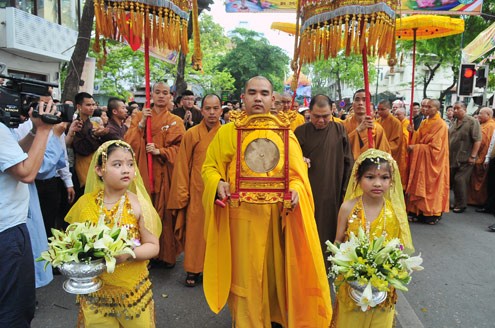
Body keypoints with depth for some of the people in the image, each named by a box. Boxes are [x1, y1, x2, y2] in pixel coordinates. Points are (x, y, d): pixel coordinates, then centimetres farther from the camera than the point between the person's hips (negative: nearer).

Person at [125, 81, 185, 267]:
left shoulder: (176, 121, 8)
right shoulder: (139, 116, 11)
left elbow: (179, 148, 0)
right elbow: (129, 142, 1)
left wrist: (160, 151, -14)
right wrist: (141, 123, -10)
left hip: (165, 173, -1)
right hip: (144, 172, 1)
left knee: (165, 212, 1)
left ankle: (167, 254, 15)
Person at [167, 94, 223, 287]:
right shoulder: (191, 134, -1)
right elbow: (182, 166, -1)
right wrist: (182, 193, -4)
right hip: (196, 192, -1)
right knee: (195, 230, 4)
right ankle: (193, 270, 20)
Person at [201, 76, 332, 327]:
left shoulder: (285, 134, 3)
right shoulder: (226, 132, 2)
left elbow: (297, 175, 1)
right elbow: (210, 167, 5)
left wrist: (295, 190, -20)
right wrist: (218, 184, -16)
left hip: (276, 218, 1)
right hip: (239, 217, -1)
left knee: (274, 272, 13)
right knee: (243, 275, 9)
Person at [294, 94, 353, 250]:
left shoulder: (339, 130, 0)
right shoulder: (301, 132, 0)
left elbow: (348, 161, 3)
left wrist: (345, 189, 2)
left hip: (333, 192, 0)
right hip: (308, 192, 0)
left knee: (330, 230, 10)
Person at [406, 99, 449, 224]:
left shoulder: (440, 125, -12)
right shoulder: (424, 123, 11)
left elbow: (434, 147, -17)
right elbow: (418, 139, 9)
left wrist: (415, 147, -16)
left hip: (432, 161, -7)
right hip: (421, 159, 7)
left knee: (430, 187, 0)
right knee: (420, 186, 7)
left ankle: (432, 214, 11)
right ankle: (420, 212, 14)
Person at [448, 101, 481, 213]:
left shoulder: (472, 122, -8)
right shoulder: (455, 123, 14)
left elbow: (477, 140, -14)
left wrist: (473, 156, -18)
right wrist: (448, 154, 15)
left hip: (465, 159, -7)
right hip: (453, 158, 7)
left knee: (460, 180, -7)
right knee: (453, 180, 9)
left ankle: (461, 205, 6)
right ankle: (456, 202, 22)